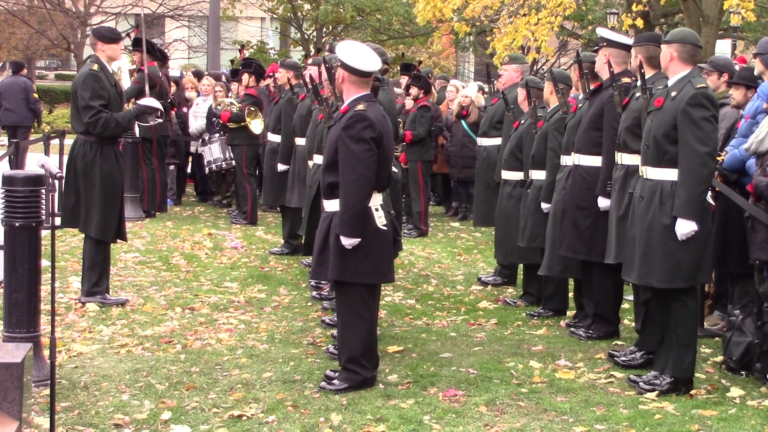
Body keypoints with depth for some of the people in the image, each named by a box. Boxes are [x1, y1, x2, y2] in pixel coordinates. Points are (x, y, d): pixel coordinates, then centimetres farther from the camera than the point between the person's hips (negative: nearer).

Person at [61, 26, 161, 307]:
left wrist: (132, 115, 5)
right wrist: (135, 113, -21)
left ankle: (94, 288, 22)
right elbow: (97, 122, -23)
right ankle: (94, 290, 5)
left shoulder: (102, 73, 13)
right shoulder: (91, 75, -17)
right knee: (99, 226, -3)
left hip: (101, 155, 10)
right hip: (97, 157, -10)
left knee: (100, 226, 14)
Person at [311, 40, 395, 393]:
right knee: (355, 298, 19)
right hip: (367, 219, 10)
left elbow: (356, 183, -26)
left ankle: (358, 370, 6)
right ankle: (357, 361, 30)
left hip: (354, 222, -10)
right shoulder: (372, 112, 12)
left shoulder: (357, 119, -21)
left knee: (354, 298, -2)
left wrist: (349, 230, -23)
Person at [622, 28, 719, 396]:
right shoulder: (670, 93, 13)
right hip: (654, 203, 10)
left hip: (675, 207, -10)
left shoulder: (695, 95, -16)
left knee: (678, 293, -1)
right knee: (659, 290, 16)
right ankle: (665, 365, 27)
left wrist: (687, 213, -25)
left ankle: (677, 375, 8)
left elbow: (700, 160, -22)